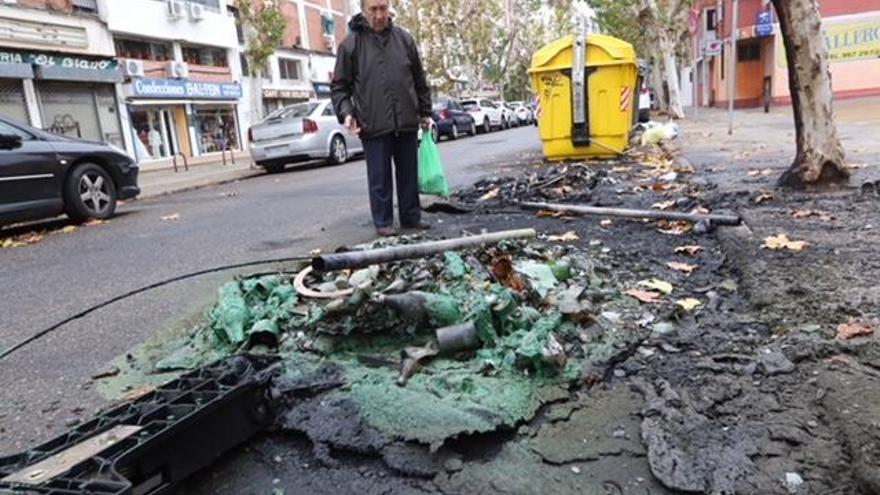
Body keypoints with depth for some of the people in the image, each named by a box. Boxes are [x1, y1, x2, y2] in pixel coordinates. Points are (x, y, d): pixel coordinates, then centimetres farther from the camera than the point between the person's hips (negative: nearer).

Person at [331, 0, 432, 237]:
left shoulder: (404, 38, 9)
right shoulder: (351, 44, -1)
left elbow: (420, 80, 15)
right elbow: (339, 86, 2)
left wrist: (425, 112, 14)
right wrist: (346, 113, -12)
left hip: (407, 122, 3)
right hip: (373, 125, -3)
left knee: (408, 174, 11)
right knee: (380, 177, 3)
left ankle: (411, 217, 23)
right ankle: (383, 222, 13)